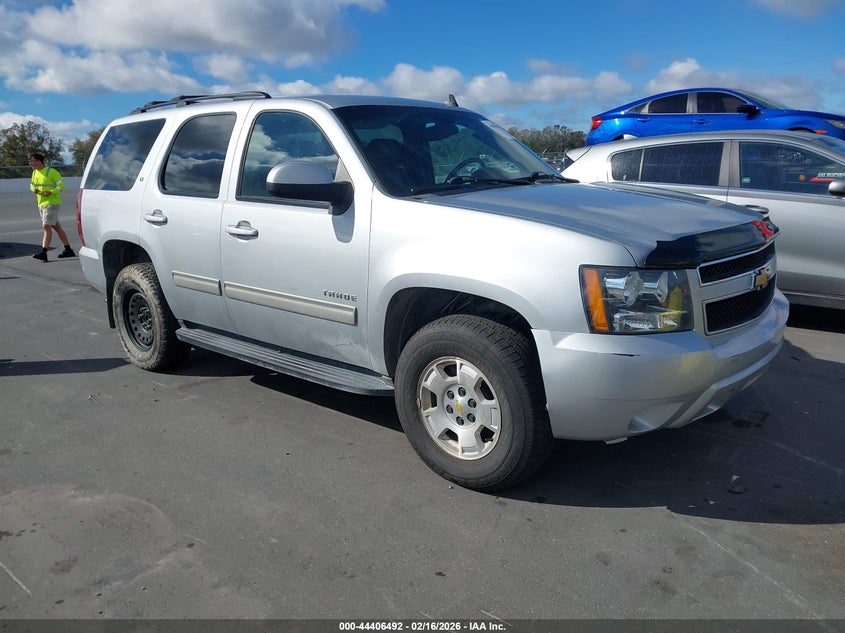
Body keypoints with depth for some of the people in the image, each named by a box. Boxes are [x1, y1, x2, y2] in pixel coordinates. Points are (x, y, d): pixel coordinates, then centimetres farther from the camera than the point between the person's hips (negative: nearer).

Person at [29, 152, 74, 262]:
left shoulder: (51, 172, -11)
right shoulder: (35, 172, 12)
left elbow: (62, 186, -11)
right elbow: (32, 185, 24)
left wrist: (50, 192, -25)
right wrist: (33, 189, 0)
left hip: (52, 203, -8)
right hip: (41, 204, 8)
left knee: (46, 227, -14)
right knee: (57, 227, 11)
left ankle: (43, 253, -18)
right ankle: (68, 250, 18)